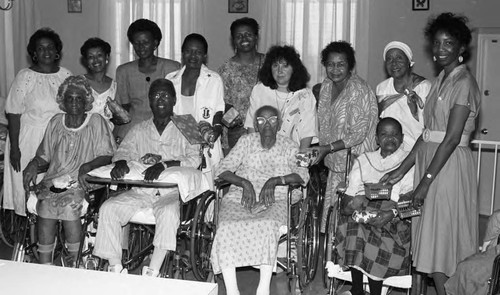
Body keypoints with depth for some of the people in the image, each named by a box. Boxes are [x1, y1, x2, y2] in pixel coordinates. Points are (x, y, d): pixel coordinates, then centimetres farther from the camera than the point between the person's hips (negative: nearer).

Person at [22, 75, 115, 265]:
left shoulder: (96, 123, 5)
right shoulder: (55, 123, 16)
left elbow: (107, 155, -1)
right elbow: (45, 154, 20)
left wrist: (86, 166, -17)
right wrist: (34, 164, 0)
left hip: (82, 181, -3)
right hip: (55, 178, 3)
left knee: (68, 205, -28)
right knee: (45, 204, -23)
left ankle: (76, 263, -16)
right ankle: (44, 265, -17)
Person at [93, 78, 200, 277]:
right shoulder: (139, 130, 18)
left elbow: (195, 158, -8)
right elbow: (124, 150, 6)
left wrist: (165, 165, -25)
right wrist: (120, 162, -21)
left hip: (171, 192, -4)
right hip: (140, 191, 4)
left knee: (169, 211, -36)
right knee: (107, 208, -19)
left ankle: (152, 273, -33)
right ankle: (115, 269, -15)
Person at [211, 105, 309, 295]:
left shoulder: (288, 146, 11)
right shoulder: (246, 141, 13)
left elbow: (303, 174, -2)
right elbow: (223, 169, 6)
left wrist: (275, 180, -16)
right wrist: (244, 183, -11)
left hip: (273, 199, -1)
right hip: (240, 197, 1)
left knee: (267, 225, -36)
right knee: (227, 227, -29)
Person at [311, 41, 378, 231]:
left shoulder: (358, 90, -18)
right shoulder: (326, 86, 5)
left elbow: (358, 134, -19)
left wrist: (327, 148, -21)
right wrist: (320, 149, 5)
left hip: (356, 161, -7)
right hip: (335, 161, 7)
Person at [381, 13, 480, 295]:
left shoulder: (464, 83, -12)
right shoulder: (441, 79, 13)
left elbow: (452, 138, -18)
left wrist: (426, 180, -18)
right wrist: (402, 170, 10)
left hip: (451, 165, -8)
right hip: (430, 159, 8)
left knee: (443, 238, -2)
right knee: (432, 240, 11)